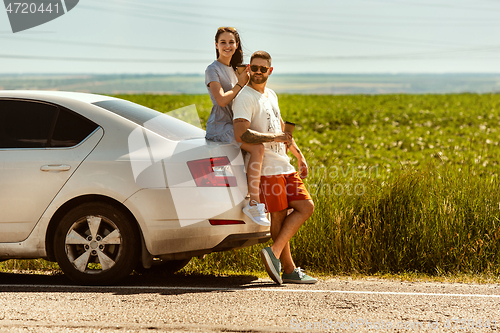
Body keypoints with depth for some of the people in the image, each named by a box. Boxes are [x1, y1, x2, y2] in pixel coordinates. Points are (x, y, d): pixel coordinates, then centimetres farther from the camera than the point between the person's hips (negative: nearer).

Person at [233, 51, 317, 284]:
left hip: (284, 166, 9)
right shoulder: (245, 97, -10)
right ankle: (288, 269, -1)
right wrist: (275, 138, -22)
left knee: (306, 207, 1)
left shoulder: (271, 95, 19)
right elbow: (240, 134, -25)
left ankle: (274, 252, -8)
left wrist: (299, 156, 27)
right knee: (278, 216, -6)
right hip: (266, 169, -9)